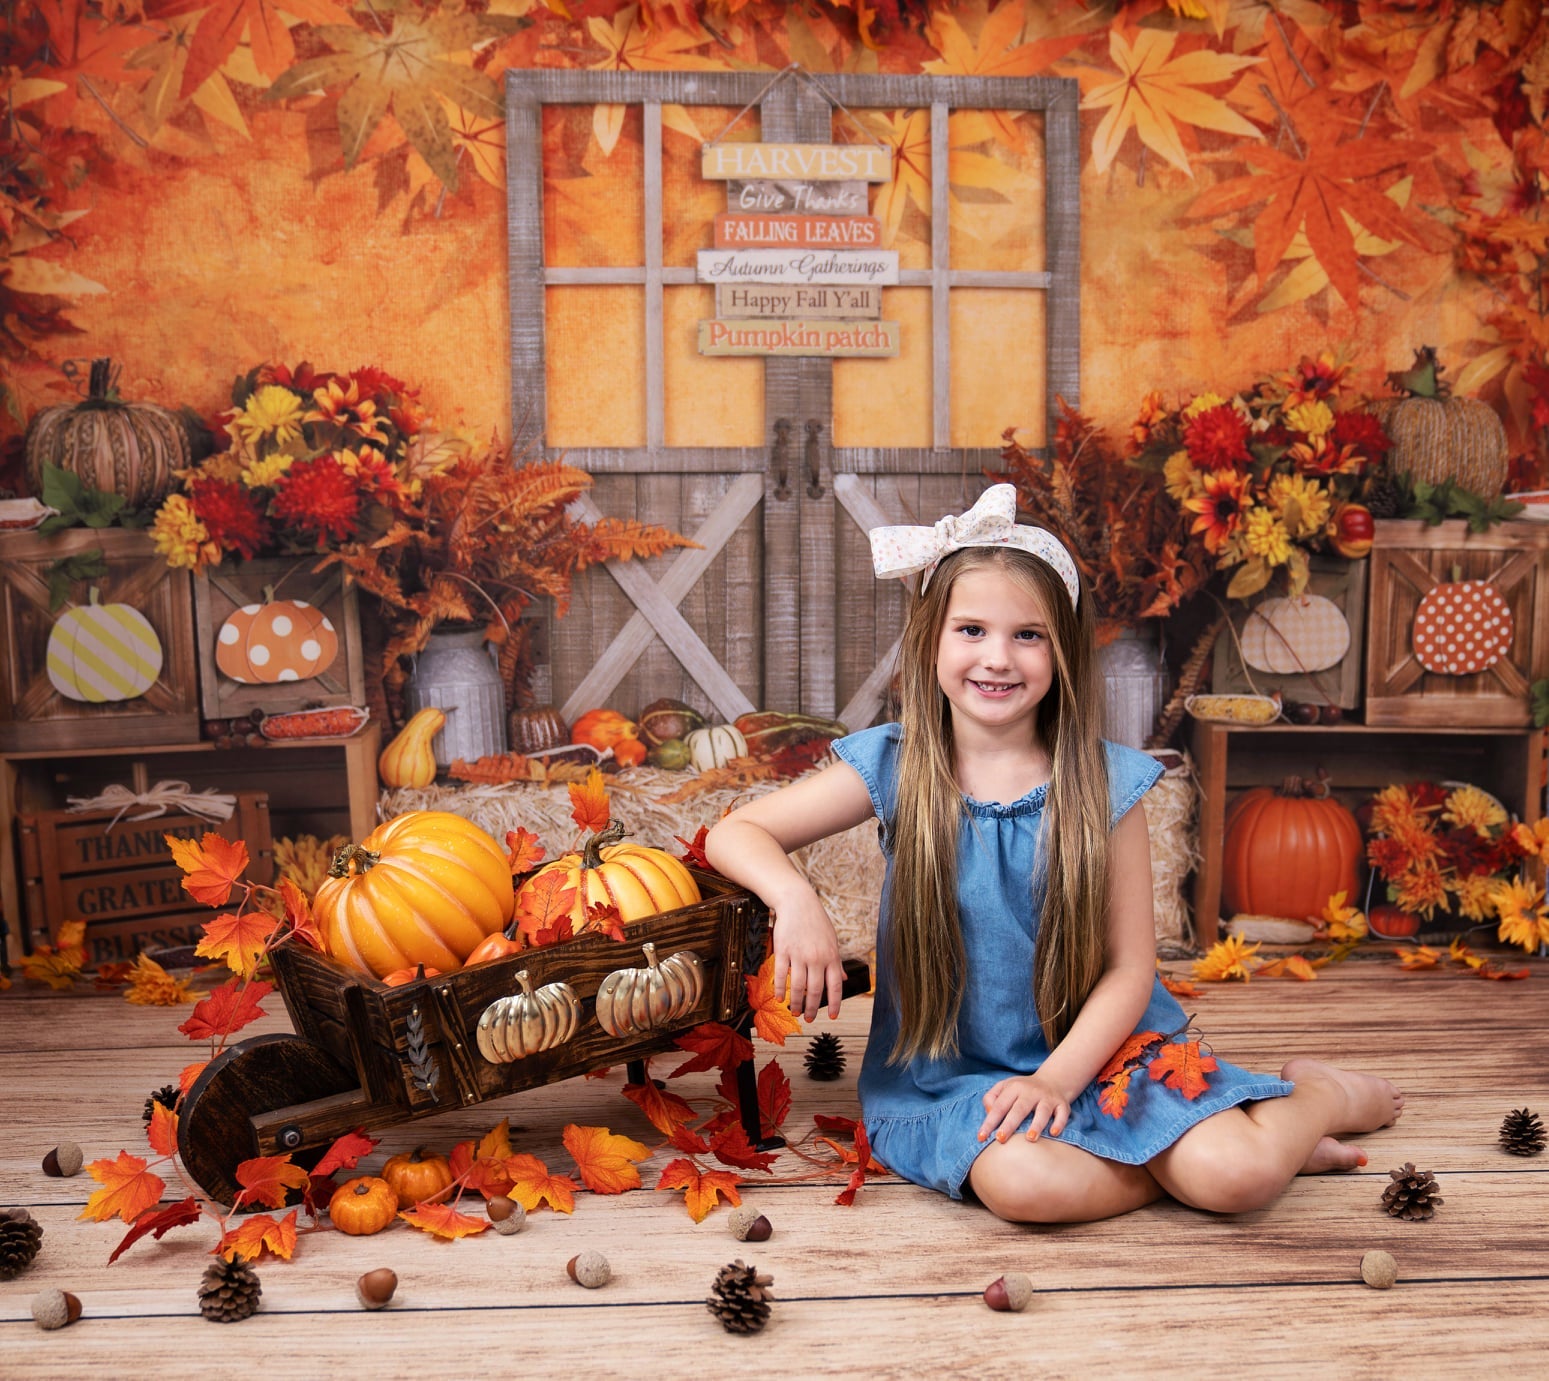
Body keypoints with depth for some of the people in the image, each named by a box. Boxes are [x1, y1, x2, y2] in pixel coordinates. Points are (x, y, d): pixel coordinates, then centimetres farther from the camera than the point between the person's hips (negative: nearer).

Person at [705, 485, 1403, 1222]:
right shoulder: (893, 767, -6)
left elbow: (1129, 969, -6)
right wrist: (796, 898, -25)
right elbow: (733, 833, -4)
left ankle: (1321, 1094, 13)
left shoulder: (1102, 781, -6)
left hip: (1094, 1049, 0)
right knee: (1021, 1180, -32)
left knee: (1235, 1176, -22)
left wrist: (1057, 1079, -20)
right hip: (948, 1072, 0)